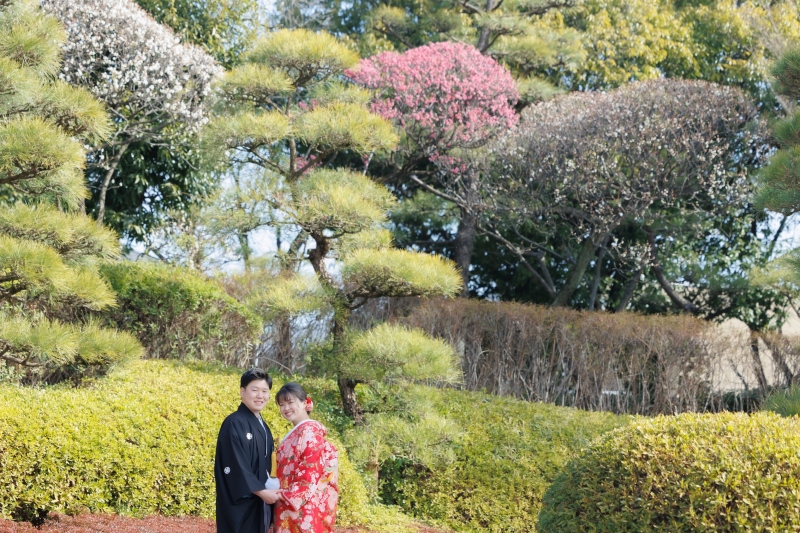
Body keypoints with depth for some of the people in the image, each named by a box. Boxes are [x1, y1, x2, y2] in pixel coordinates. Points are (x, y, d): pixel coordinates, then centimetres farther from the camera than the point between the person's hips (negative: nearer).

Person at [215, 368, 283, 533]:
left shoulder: (263, 427, 15)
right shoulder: (234, 424, -11)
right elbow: (234, 467, -18)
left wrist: (270, 490, 2)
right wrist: (262, 492, -17)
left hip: (258, 505, 8)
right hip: (239, 505, -8)